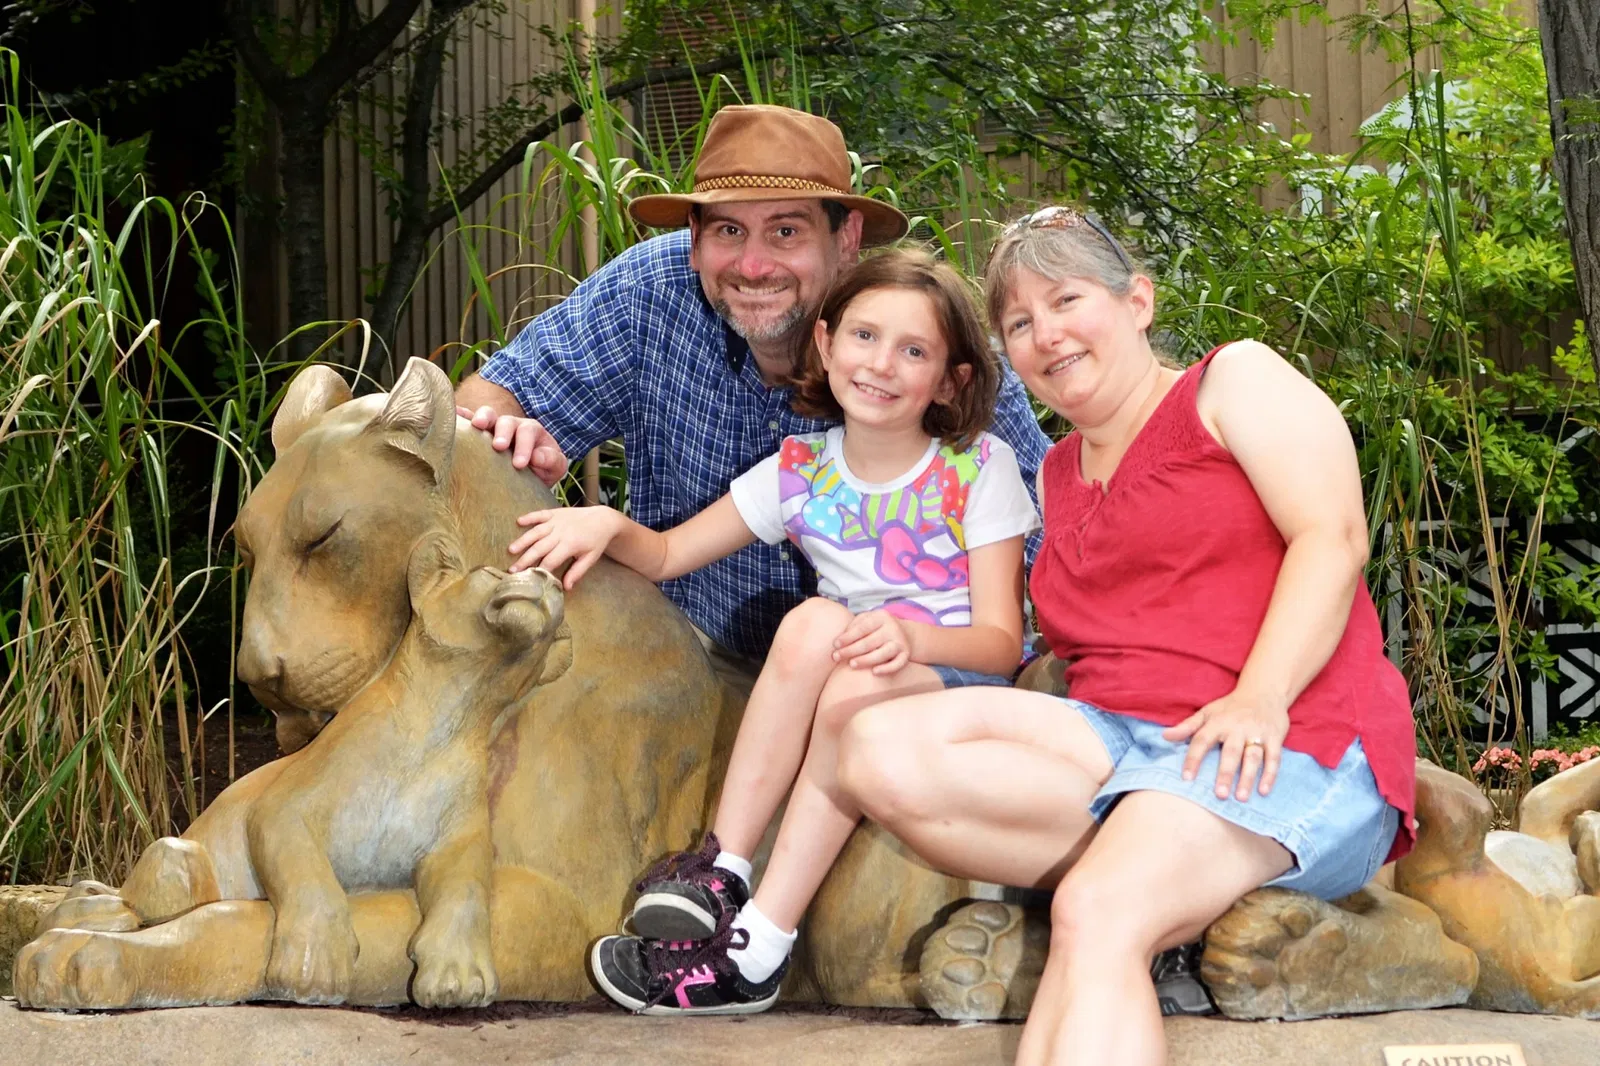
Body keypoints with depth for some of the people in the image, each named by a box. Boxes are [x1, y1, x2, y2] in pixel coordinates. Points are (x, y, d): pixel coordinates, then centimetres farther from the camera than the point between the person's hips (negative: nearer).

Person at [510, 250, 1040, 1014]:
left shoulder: (979, 469, -6)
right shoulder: (801, 469, 3)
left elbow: (1001, 640, -11)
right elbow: (665, 555, 4)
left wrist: (913, 636, -31)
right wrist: (606, 524, -18)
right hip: (835, 680, 3)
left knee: (855, 688, -35)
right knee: (815, 622, -30)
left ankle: (756, 946, -32)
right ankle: (722, 868, -26)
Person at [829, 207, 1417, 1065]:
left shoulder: (1237, 382, 8)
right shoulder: (1055, 477, 27)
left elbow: (1332, 539, -7)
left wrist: (1258, 700, -21)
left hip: (1285, 743, -6)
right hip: (1114, 735, 7)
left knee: (1097, 916, -36)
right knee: (879, 749, -21)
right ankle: (1149, 856, -21)